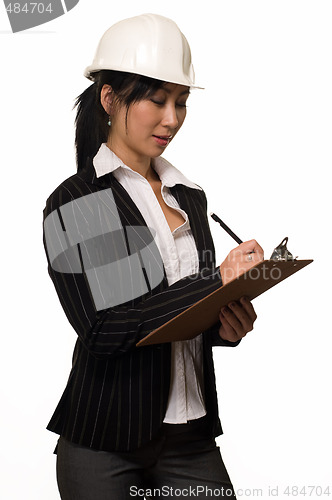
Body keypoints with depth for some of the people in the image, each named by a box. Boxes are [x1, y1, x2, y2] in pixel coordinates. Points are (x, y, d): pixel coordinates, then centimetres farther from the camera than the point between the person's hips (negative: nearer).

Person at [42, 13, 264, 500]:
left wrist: (224, 326, -6)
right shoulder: (74, 204, -6)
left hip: (192, 438, 5)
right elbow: (100, 329, -16)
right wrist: (217, 281, -18)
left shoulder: (191, 198, 11)